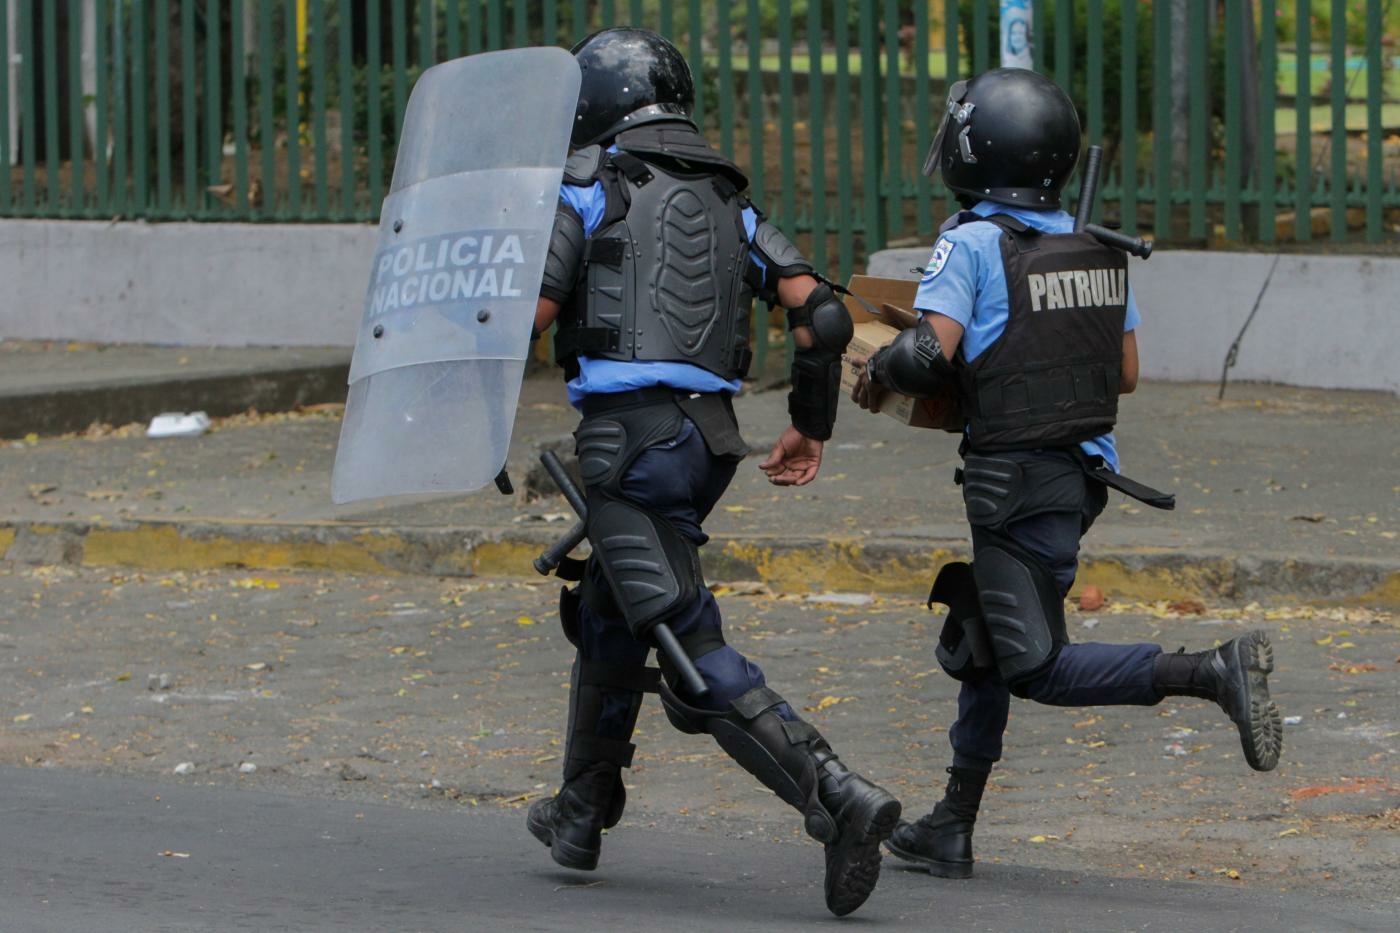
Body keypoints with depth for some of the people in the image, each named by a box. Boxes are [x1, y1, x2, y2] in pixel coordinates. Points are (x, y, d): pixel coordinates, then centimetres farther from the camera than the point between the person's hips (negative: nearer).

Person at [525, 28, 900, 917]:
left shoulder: (592, 181, 1)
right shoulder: (727, 198, 18)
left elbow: (529, 314, -6)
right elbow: (822, 313, 8)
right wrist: (811, 426, 18)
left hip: (628, 435, -7)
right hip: (710, 439, 7)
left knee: (696, 658, -11)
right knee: (605, 613, 27)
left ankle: (840, 799, -26)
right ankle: (582, 814, 40)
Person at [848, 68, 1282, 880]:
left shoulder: (972, 242, -11)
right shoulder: (1100, 250, 8)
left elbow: (931, 356, -18)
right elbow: (1127, 373, 12)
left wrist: (878, 371, 2)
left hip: (1016, 480, -8)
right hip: (1084, 470, 8)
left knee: (1035, 667, -7)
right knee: (981, 645, 18)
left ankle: (1214, 672, -24)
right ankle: (953, 828, 21)